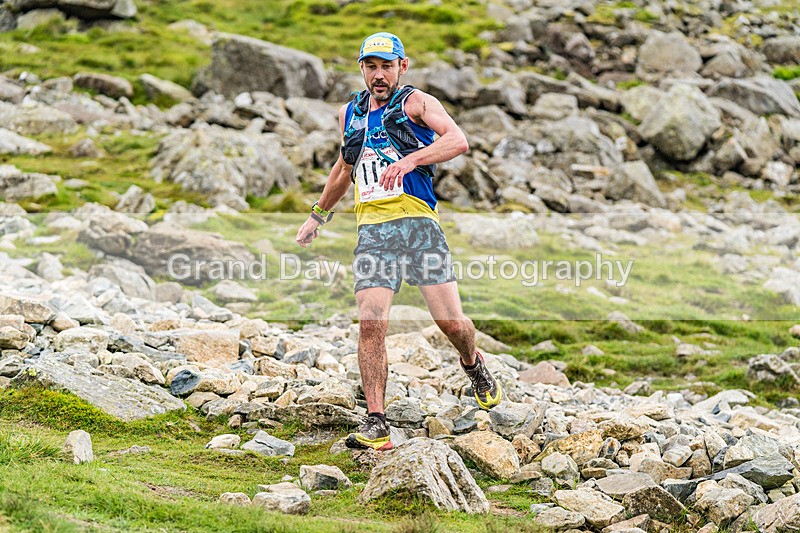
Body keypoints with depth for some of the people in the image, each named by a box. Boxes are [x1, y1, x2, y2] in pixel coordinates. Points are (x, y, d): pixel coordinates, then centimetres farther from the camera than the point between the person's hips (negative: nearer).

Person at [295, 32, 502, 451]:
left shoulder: (416, 102, 3)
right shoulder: (350, 114, 20)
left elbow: (458, 141, -15)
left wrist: (409, 160, -27)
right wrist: (318, 215, 42)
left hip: (417, 223, -3)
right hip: (372, 229, 3)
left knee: (450, 321, -8)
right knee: (370, 325, -13)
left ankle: (473, 365, 27)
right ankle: (375, 424, -11)